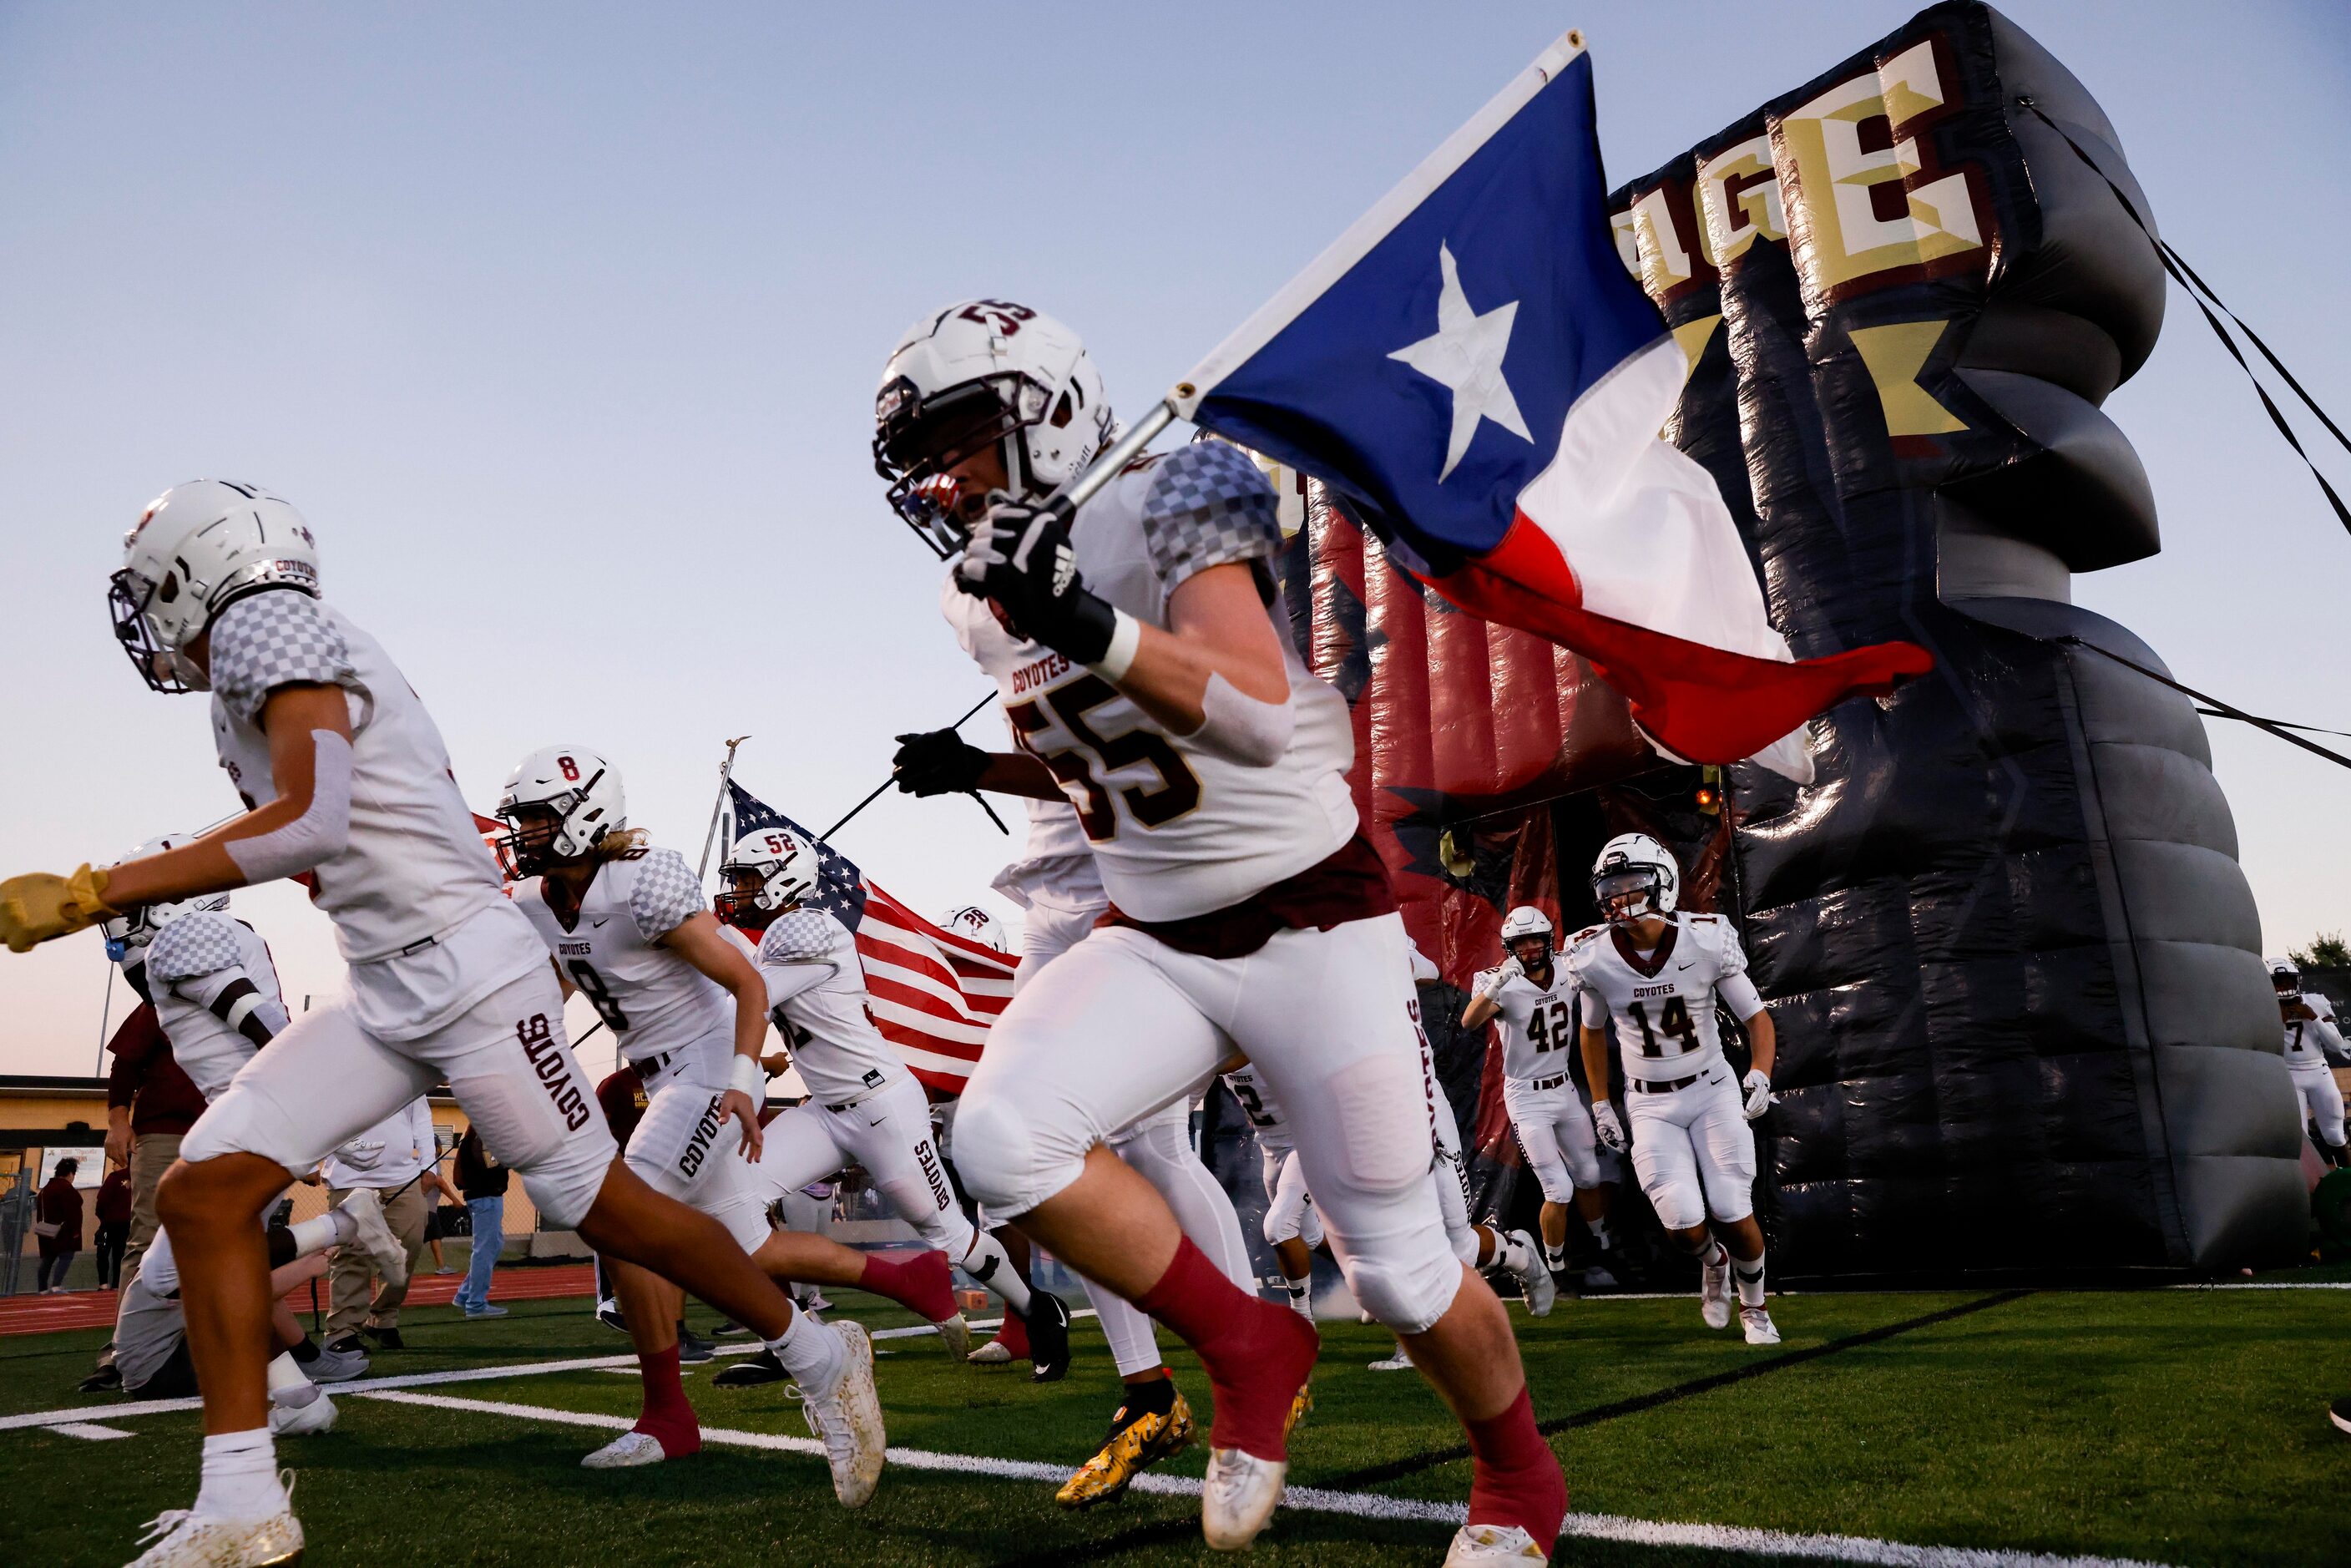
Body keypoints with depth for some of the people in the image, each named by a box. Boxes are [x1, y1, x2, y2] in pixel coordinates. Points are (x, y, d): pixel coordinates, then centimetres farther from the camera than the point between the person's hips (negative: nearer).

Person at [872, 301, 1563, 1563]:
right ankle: (1247, 1347, 4)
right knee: (1004, 1137, -20)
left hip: (1309, 924, -6)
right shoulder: (1000, 586, 8)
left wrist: (1090, 628, -40)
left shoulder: (1164, 503, -13)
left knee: (1393, 1263, 1)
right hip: (1154, 941, 6)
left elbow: (1257, 716, -29)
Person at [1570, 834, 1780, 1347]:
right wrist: (1601, 1105, 6)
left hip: (1712, 1090, 0)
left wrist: (1760, 1075, -21)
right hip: (1649, 1104, 1)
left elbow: (1756, 1016, -4)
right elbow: (1592, 1031, 6)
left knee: (1733, 1214, -5)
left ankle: (1754, 1307, 26)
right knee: (1683, 1220, -11)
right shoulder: (1595, 958, -13)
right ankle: (1713, 1264, 28)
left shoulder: (1706, 942, -16)